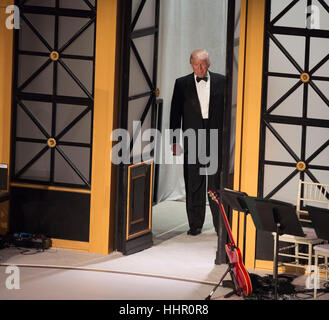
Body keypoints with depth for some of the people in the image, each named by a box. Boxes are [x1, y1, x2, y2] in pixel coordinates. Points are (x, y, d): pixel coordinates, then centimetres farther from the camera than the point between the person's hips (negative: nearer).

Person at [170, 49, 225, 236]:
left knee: (217, 183, -2)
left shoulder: (221, 81, 5)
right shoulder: (182, 84, 6)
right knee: (194, 184, 5)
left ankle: (221, 225, 4)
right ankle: (195, 224, 13)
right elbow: (175, 113, 7)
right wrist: (175, 140, 2)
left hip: (217, 138, -1)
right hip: (193, 139, 1)